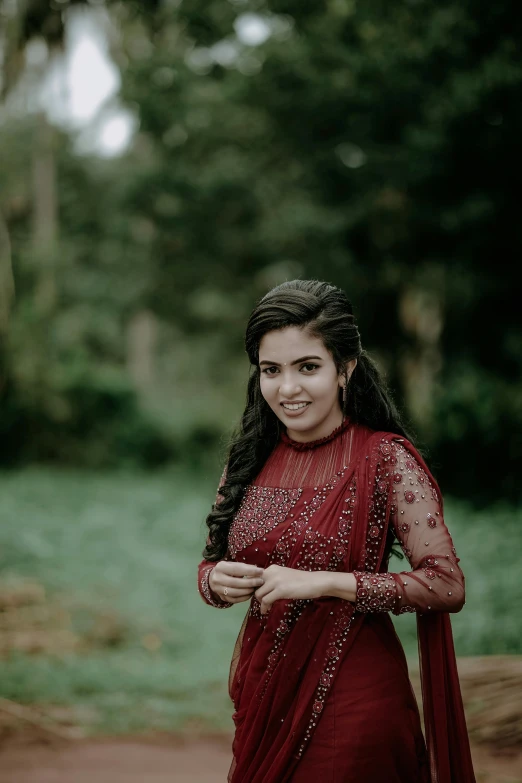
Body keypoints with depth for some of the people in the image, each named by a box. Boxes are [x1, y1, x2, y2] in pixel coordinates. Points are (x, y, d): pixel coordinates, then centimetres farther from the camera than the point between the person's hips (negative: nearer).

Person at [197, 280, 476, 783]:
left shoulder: (386, 459, -12)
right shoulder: (251, 458, 3)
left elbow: (446, 585, -17)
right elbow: (211, 561, 13)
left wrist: (323, 582, -23)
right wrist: (217, 581, -11)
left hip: (349, 701, -5)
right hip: (262, 698, 5)